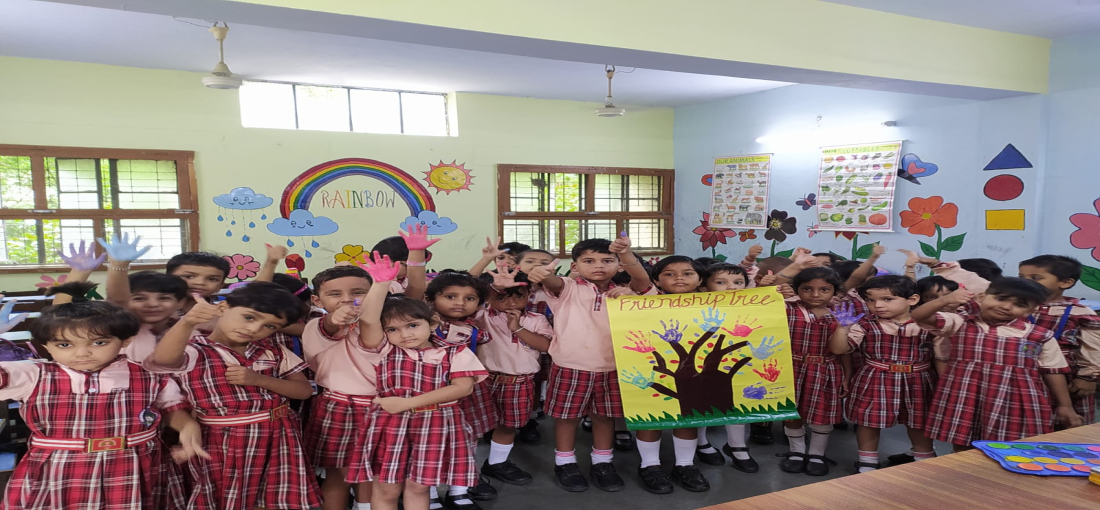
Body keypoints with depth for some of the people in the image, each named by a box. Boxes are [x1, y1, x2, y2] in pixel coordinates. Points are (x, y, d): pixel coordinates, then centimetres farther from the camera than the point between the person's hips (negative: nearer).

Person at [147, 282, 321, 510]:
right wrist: (187, 322, -50)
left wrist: (259, 380, -10)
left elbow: (304, 390, 5)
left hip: (278, 438, 4)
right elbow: (161, 361, -32)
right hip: (224, 442, -4)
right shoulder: (194, 351, -10)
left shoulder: (273, 352, 7)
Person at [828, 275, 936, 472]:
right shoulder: (864, 325, -8)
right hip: (874, 381, -1)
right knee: (869, 421, 7)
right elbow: (838, 349, -13)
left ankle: (924, 459, 39)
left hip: (916, 382, 1)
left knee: (918, 422, 17)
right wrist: (843, 327, -25)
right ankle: (867, 460, 25)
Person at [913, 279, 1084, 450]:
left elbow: (1053, 371, 10)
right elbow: (918, 317, -11)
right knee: (961, 445, 8)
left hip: (1014, 401, 0)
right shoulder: (959, 323, -1)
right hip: (964, 398, 0)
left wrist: (1065, 406, 11)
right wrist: (944, 300, -26)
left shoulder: (1040, 336, 2)